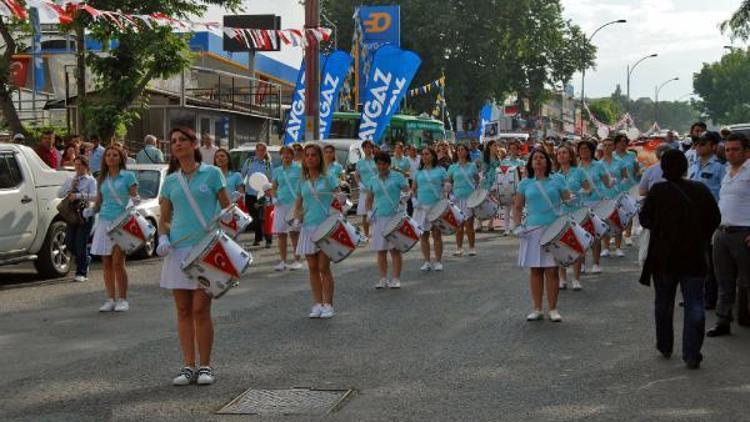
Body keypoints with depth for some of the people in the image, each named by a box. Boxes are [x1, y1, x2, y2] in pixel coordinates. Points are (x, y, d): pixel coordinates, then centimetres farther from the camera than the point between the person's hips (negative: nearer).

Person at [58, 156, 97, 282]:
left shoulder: (91, 180, -2)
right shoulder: (70, 179, 13)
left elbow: (94, 196, -16)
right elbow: (59, 194, 9)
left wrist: (78, 195, -24)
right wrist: (70, 188, -8)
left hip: (85, 213, -5)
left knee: (81, 244, -7)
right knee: (69, 242, 3)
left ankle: (81, 273, 1)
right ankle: (85, 259, 29)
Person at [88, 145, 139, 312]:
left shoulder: (128, 176, 3)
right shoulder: (102, 179, 16)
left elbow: (135, 196, 0)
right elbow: (99, 202, 19)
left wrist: (135, 200, -22)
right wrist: (91, 210, 1)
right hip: (104, 222, 5)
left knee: (118, 262, -10)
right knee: (107, 264, 4)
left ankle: (122, 300, -1)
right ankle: (111, 299, 12)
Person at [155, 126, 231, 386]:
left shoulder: (211, 173, 2)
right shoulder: (170, 180, 12)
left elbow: (227, 208, 3)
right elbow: (164, 217, 16)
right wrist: (163, 238, -3)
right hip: (178, 248, 4)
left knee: (200, 309, -5)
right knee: (183, 310, 5)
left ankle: (205, 366, 6)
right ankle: (188, 366, 12)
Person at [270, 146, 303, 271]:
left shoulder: (299, 169, 3)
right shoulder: (277, 171, 13)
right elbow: (273, 188, 20)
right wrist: (274, 197, 0)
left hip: (295, 203, -4)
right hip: (281, 204, 4)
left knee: (294, 232, -3)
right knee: (280, 233, 4)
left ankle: (297, 260, 6)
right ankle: (283, 261, 13)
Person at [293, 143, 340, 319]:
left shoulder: (328, 179, -1)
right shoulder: (302, 182, 10)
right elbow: (298, 205, 17)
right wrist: (298, 214, -4)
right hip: (308, 227, 4)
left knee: (324, 267, -4)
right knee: (312, 268, 7)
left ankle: (328, 305, 4)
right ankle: (317, 304, 15)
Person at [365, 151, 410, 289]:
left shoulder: (397, 177, 0)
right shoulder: (373, 180, 12)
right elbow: (369, 199, 19)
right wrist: (369, 212, 4)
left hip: (394, 217, -4)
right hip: (379, 218, 4)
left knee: (394, 249, -2)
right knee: (381, 250, 5)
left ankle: (396, 279, 4)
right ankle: (383, 278, 13)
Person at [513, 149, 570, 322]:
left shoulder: (556, 181, 6)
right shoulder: (525, 184, 8)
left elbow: (568, 201, 6)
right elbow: (517, 207, 11)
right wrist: (518, 226, -3)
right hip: (533, 230, 1)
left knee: (551, 269, -1)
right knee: (535, 269, 5)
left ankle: (553, 309, 8)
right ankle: (537, 309, 13)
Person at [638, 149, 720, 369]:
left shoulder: (657, 191, -10)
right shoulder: (701, 190, -4)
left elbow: (645, 219, -5)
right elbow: (715, 219, 2)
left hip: (664, 256, 0)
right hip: (694, 257, 0)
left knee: (663, 303, 17)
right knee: (694, 305, 2)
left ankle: (665, 346, 27)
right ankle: (692, 355, -3)